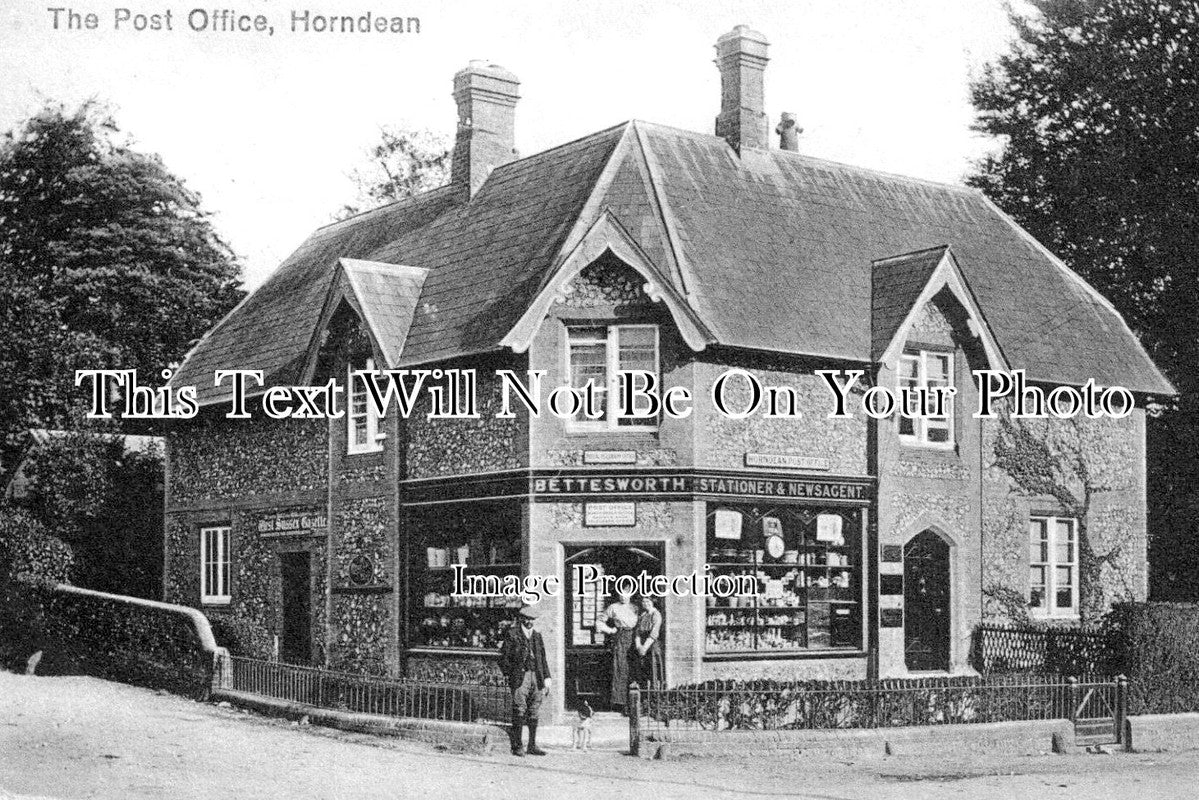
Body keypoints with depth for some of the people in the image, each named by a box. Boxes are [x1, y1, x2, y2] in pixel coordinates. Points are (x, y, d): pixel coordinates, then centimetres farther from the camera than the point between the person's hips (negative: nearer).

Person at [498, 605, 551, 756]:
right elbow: (504, 657, 0)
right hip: (520, 677, -5)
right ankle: (517, 745, -2)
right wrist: (508, 675, -7)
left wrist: (546, 678, 12)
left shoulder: (537, 636, 17)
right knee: (519, 711, -7)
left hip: (536, 678, 5)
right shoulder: (512, 635, 1)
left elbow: (542, 658, 19)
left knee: (534, 713, 6)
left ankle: (532, 745, 11)